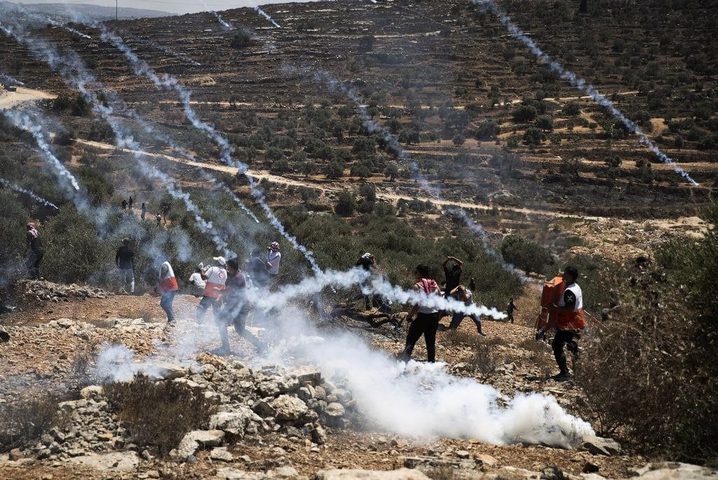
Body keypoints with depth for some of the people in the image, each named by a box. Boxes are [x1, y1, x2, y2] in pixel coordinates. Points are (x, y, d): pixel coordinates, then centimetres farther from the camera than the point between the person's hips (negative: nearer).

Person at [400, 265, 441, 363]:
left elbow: (417, 304, -17)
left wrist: (410, 316, -6)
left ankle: (405, 360, -8)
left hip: (422, 316, -5)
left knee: (411, 340, 0)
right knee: (431, 341, 13)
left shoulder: (418, 286, -11)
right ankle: (432, 361, 15)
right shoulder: (435, 285, 6)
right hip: (434, 315, 5)